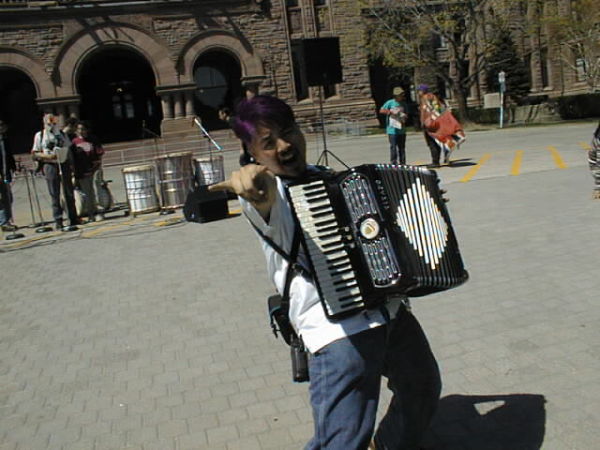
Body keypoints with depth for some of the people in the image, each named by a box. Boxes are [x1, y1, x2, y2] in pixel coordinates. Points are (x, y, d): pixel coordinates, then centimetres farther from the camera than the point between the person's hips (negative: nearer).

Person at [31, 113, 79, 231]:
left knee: (69, 192, 6)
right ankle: (58, 220, 0)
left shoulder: (62, 134, 12)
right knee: (55, 195, -3)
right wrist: (48, 156, -15)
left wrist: (71, 165, 6)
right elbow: (35, 154, 1)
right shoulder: (39, 135, 4)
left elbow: (69, 149, 15)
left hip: (64, 164, 3)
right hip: (50, 165, -3)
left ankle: (73, 219, 14)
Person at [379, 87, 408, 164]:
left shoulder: (403, 104, 11)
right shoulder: (390, 102, -4)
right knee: (393, 147, -8)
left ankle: (402, 163, 18)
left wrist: (405, 117, -2)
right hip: (392, 129, -5)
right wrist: (391, 112, -18)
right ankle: (393, 163, -3)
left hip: (401, 129, 5)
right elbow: (381, 110, -9)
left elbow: (406, 114, 21)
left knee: (402, 147, 10)